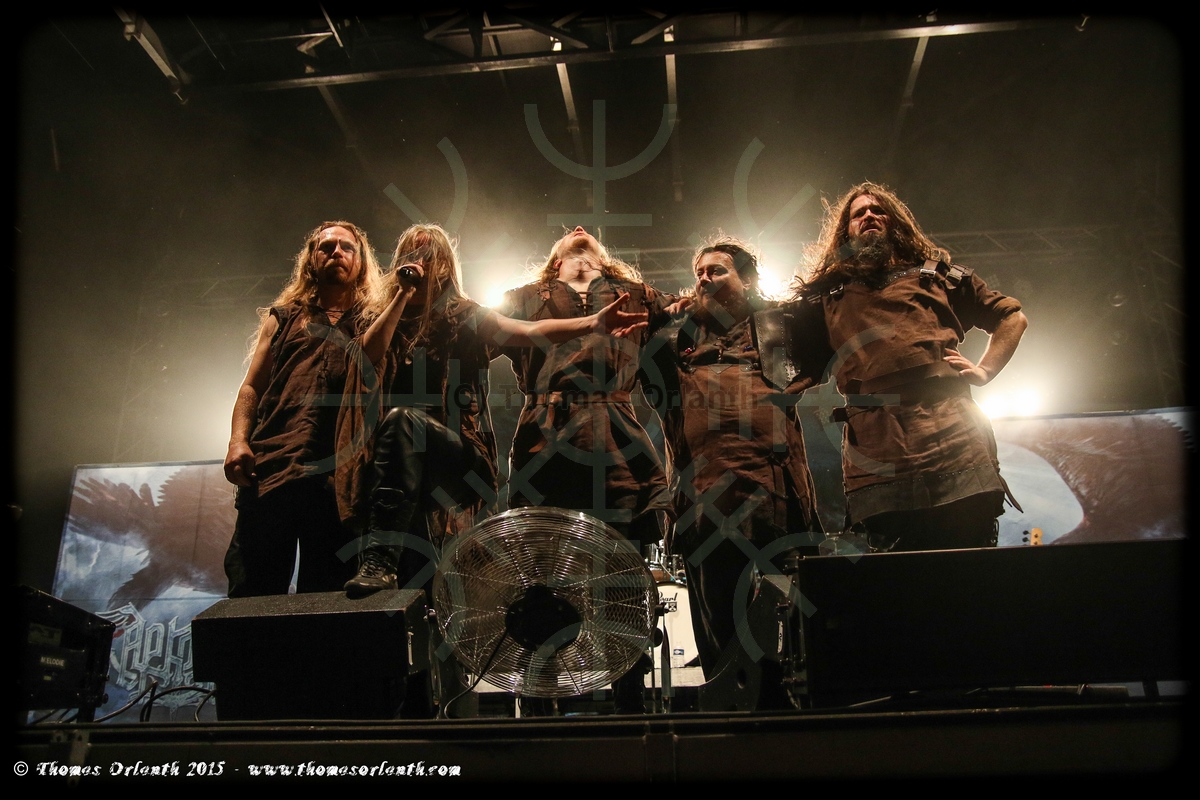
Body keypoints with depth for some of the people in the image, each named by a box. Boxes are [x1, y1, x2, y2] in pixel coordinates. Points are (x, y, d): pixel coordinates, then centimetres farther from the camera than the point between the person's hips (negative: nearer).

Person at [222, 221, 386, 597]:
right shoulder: (283, 318, 24)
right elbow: (252, 387, 17)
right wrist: (238, 442, -1)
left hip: (339, 476, -1)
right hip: (271, 467, 1)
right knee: (252, 593, -6)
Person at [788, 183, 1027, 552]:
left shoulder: (935, 274, 24)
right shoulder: (826, 297, 23)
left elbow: (1012, 316, 27)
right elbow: (799, 371, 20)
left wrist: (985, 369, 13)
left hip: (955, 442, 0)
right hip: (876, 456, 0)